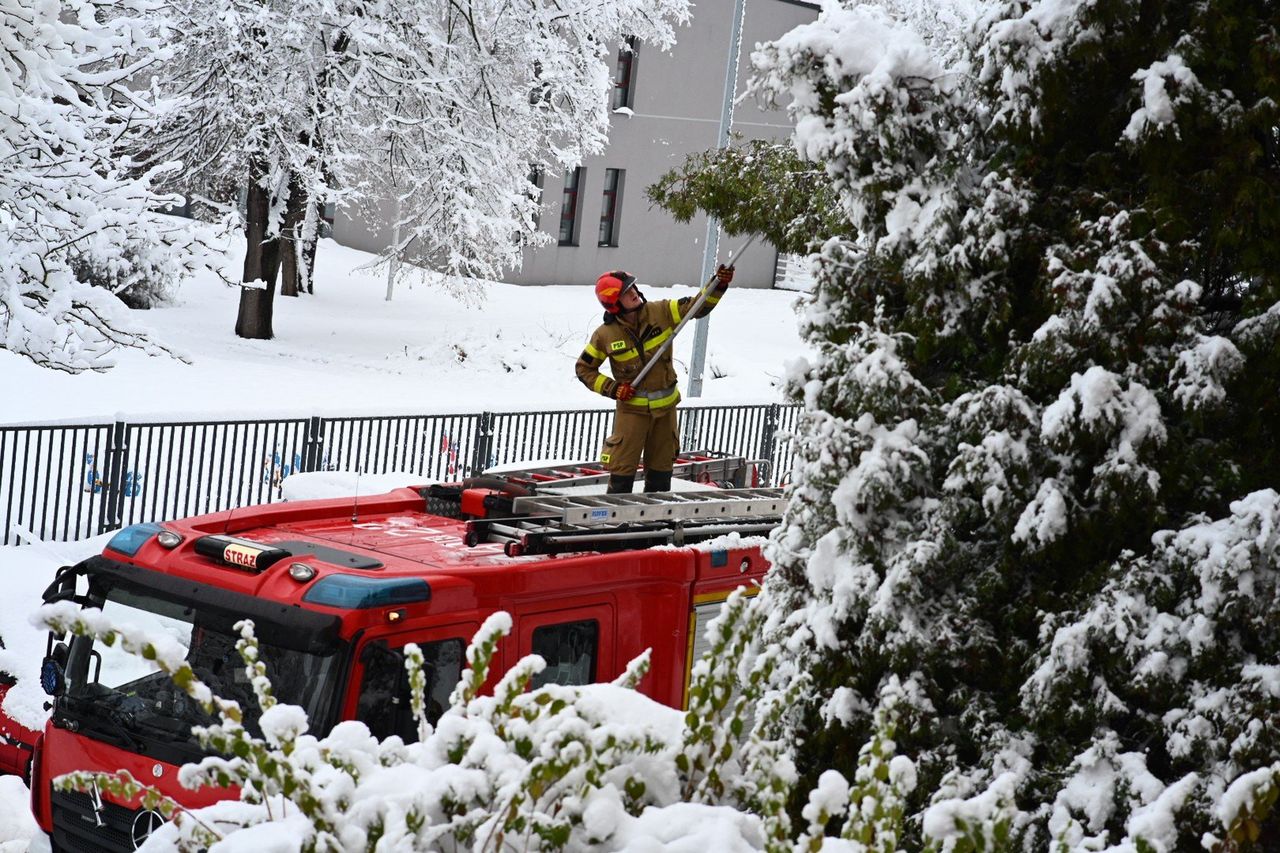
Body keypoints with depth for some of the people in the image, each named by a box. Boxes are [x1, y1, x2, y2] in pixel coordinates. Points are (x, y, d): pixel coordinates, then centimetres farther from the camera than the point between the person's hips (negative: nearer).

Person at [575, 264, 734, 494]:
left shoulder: (661, 312, -8)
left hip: (665, 406, 3)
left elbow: (697, 306, -9)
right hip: (632, 408, -3)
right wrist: (611, 388, -12)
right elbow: (584, 368, 0)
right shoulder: (606, 334, -12)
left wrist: (718, 285, -25)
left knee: (662, 466, 14)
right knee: (623, 466, -3)